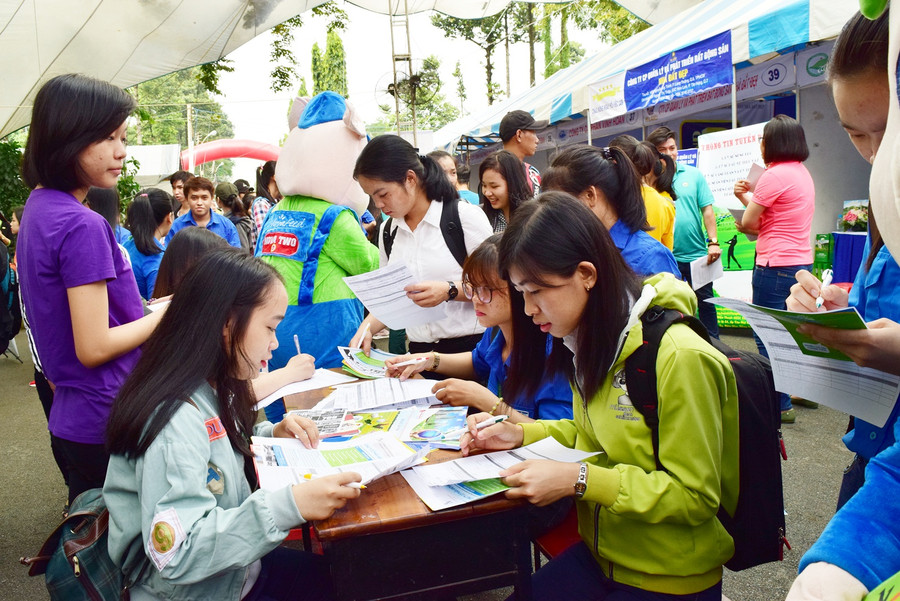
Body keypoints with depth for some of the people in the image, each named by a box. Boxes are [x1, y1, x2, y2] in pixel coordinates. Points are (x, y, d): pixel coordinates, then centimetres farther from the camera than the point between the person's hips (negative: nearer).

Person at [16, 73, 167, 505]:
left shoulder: (38, 208, 8)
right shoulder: (82, 227, -21)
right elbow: (94, 347, -22)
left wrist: (153, 307, 10)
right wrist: (171, 312, -12)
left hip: (72, 416, 9)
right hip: (106, 424, -9)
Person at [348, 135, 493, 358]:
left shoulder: (466, 216, -4)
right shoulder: (387, 231, 12)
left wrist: (449, 291, -19)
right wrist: (367, 327, 1)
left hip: (470, 348, -5)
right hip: (420, 351, 5)